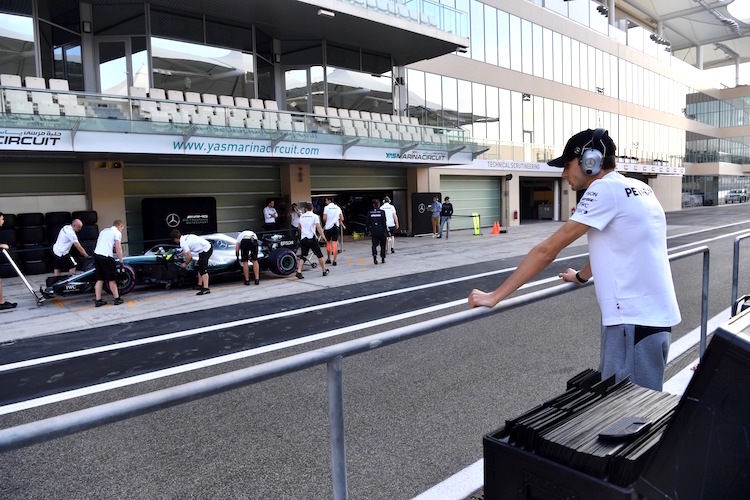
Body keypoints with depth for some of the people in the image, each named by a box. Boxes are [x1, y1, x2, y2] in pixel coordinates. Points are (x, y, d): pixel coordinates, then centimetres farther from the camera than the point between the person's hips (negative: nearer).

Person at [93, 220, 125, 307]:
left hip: (96, 254, 7)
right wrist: (121, 261, -4)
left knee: (99, 279, 10)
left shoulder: (104, 231, 25)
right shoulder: (117, 233, 3)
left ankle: (98, 300, 9)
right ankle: (117, 299, 11)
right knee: (112, 279, 4)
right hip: (106, 256, -7)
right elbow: (118, 247, -6)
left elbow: (99, 243, 22)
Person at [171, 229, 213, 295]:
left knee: (203, 270, -13)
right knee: (199, 267, 19)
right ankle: (200, 285, 27)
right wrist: (183, 253, 47)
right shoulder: (186, 237, 16)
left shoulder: (183, 243, -11)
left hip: (205, 250, -10)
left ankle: (206, 288, -20)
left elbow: (189, 256, -15)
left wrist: (185, 263, 2)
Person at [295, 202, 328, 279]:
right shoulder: (315, 216, -4)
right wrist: (323, 237, -14)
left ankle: (299, 272, -7)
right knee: (319, 255, 10)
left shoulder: (301, 216, 10)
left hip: (303, 239, 4)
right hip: (312, 238, -4)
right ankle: (324, 271, 18)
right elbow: (319, 228, -15)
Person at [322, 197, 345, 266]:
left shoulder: (326, 207, -5)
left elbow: (324, 218, -12)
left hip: (328, 227, -2)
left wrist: (325, 223, 7)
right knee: (334, 243, -1)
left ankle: (328, 259, 25)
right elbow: (342, 219, 7)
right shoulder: (338, 208, 8)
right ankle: (334, 261, -7)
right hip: (336, 227, 2)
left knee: (328, 242, 15)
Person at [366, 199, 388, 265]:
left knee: (374, 244, 5)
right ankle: (383, 259, 15)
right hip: (381, 231, -1)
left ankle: (374, 254, -22)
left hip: (374, 231, 1)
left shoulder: (369, 213, 2)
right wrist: (386, 230, -2)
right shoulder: (382, 212, -5)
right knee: (382, 245, 11)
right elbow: (384, 222, -7)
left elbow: (367, 223, 5)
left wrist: (367, 230, 14)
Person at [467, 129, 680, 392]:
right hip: (653, 314, 9)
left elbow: (548, 250, -14)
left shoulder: (606, 189, -12)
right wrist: (581, 275, 45)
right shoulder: (637, 188, 14)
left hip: (634, 318, -9)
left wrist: (495, 296, -10)